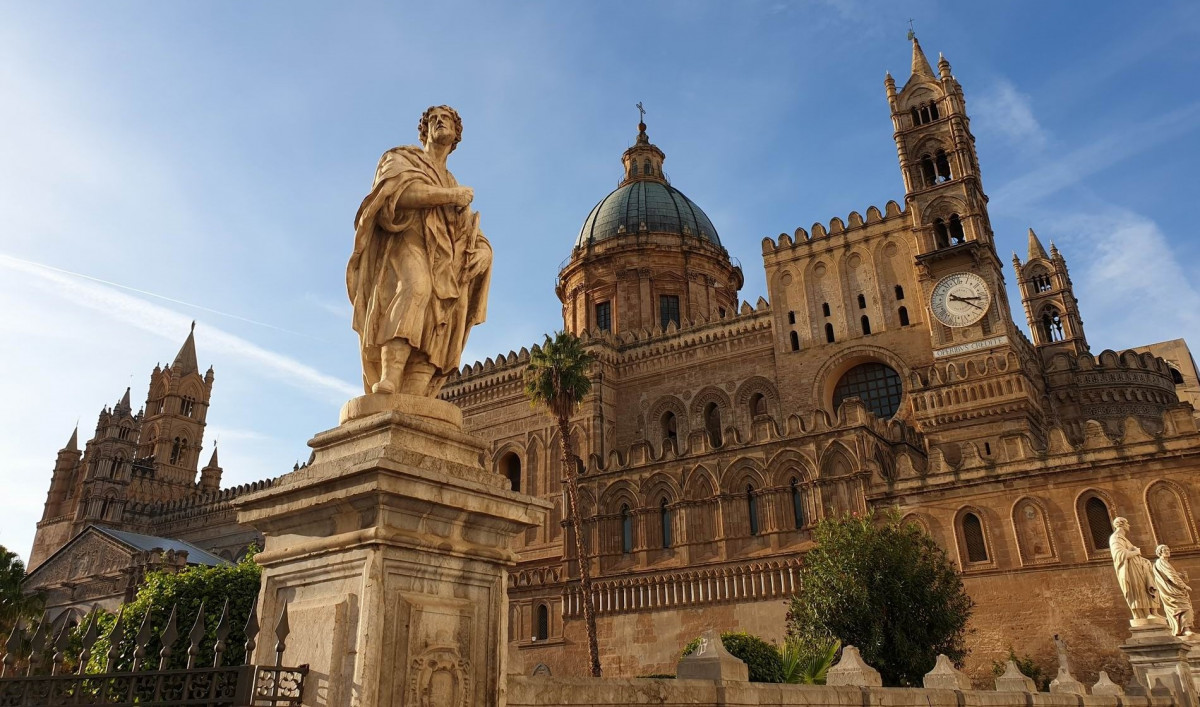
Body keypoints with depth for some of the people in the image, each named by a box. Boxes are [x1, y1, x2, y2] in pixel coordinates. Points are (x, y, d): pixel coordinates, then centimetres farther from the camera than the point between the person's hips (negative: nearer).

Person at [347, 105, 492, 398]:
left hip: (443, 270, 5)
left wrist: (483, 251, -1)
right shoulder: (402, 158, 20)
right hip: (404, 247, -5)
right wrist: (453, 195, 3)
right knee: (415, 286, -38)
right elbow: (403, 192, -5)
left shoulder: (453, 185, 34)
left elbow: (477, 239, 23)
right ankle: (387, 384, -51)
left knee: (432, 343, -18)